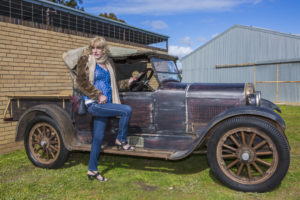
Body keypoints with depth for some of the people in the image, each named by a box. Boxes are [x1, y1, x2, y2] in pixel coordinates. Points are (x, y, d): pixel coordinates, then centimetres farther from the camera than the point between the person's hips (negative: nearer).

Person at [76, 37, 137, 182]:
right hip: (93, 104, -6)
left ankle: (92, 170, 19)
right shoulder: (85, 60, 0)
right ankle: (121, 141, -2)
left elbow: (112, 85, 25)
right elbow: (81, 82, -10)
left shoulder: (108, 64, 18)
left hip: (104, 104, 6)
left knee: (98, 137, 7)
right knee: (126, 110, -20)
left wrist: (127, 82, 15)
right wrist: (98, 95, -16)